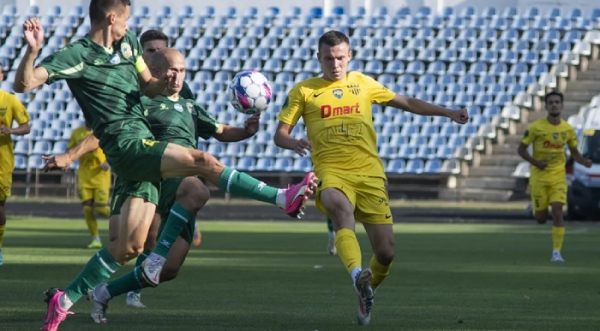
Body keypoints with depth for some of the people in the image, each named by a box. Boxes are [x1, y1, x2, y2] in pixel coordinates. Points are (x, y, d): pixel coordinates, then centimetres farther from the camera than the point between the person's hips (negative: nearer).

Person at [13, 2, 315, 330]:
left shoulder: (128, 43, 17)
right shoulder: (76, 55, -5)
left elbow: (147, 87, 25)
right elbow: (23, 84, -11)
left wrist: (161, 83, 2)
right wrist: (33, 50, -30)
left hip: (142, 146, 8)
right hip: (125, 143, -8)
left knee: (129, 247, 4)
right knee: (201, 161, -24)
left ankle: (64, 300, 12)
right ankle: (282, 198, -26)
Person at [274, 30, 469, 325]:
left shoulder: (362, 84, 18)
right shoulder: (303, 91, 11)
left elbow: (406, 103, 27)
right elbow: (280, 134, 9)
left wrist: (448, 113, 22)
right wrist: (294, 143, -15)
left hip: (369, 175, 3)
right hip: (331, 173, -3)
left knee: (385, 252, -5)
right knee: (341, 210, -39)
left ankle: (367, 295, 25)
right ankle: (357, 275, -59)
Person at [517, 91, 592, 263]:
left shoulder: (568, 129, 1)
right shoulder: (536, 127, -9)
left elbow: (574, 152, 13)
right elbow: (521, 149, -3)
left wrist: (584, 161, -9)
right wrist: (535, 162, -20)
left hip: (558, 176, 1)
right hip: (539, 176, -1)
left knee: (557, 211, -15)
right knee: (541, 218, 3)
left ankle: (556, 252, -11)